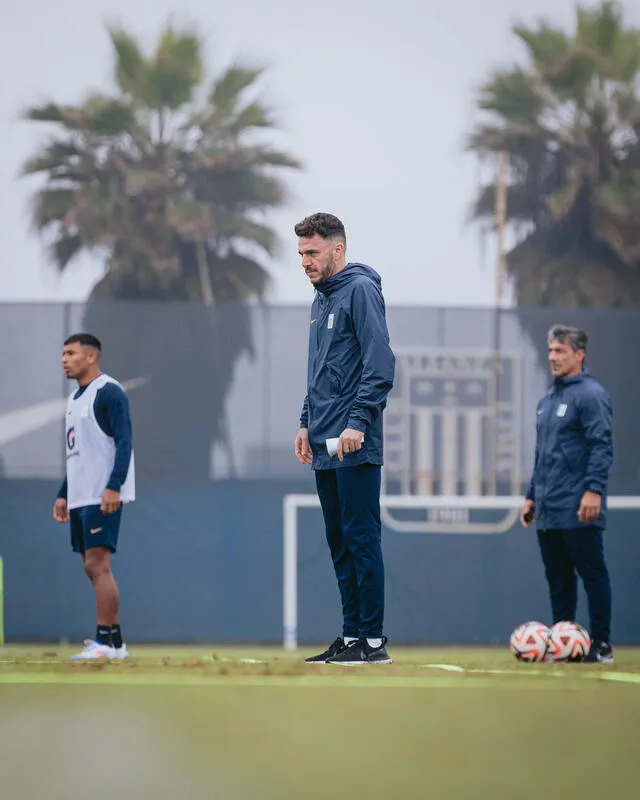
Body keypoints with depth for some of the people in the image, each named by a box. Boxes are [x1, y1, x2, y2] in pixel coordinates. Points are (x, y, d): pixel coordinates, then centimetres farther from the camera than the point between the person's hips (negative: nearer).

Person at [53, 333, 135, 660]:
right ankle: (114, 640, 12)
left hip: (103, 497, -9)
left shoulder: (108, 392, -9)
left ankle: (106, 641, -14)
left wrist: (113, 487, -24)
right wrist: (63, 495, 21)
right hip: (80, 497, 9)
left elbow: (124, 442, -16)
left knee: (98, 564, -13)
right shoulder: (74, 398, 19)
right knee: (92, 567, 8)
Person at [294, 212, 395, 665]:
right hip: (325, 446, 9)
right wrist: (308, 423, 19)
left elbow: (380, 364, -16)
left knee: (361, 538, -8)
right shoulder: (322, 299, 19)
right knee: (339, 542, 10)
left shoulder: (360, 290, -9)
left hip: (354, 446, -9)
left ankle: (373, 640, -5)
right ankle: (352, 635, 14)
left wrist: (358, 422, -21)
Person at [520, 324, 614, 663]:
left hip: (579, 511, -9)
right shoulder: (547, 400, 20)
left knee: (592, 574, -5)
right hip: (548, 510, 9)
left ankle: (601, 645, -3)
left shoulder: (590, 394, -7)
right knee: (558, 579, 9)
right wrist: (532, 495, 21)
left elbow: (602, 446, -14)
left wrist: (594, 489, -23)